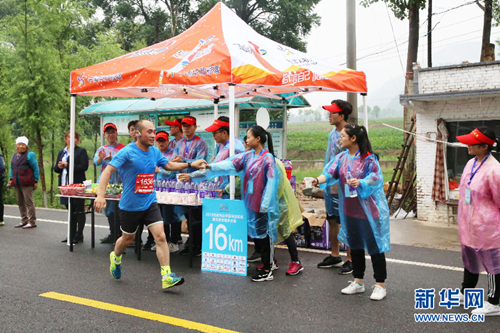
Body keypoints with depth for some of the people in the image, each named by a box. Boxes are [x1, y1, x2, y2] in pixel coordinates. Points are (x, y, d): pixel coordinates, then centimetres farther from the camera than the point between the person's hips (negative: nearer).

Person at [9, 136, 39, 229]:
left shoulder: (30, 155, -5)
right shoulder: (14, 155, 15)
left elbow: (36, 169, -6)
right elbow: (12, 168, 24)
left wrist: (35, 181, -9)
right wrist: (11, 179, 14)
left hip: (26, 183, -7)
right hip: (17, 183, 7)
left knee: (29, 202, -6)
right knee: (20, 202, 12)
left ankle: (32, 222, -1)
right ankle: (24, 220, 21)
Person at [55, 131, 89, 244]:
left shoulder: (81, 151, -3)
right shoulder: (61, 152, 17)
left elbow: (84, 166, -15)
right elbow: (56, 168, 17)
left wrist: (67, 165, -14)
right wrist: (59, 167, -7)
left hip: (77, 185, -6)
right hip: (65, 185, 6)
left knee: (79, 211, 0)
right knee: (70, 211, 13)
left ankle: (79, 236, 5)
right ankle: (71, 234, 20)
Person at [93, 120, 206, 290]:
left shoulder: (155, 152, 2)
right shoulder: (127, 152, -17)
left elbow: (169, 165, 19)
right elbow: (108, 171, -22)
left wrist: (191, 164, 9)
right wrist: (100, 195, -35)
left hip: (150, 203, 4)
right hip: (130, 205, -4)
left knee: (160, 236, -10)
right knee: (128, 239, 15)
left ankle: (167, 277, -7)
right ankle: (115, 258, 50)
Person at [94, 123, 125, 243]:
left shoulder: (122, 148, 0)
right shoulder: (101, 149, 15)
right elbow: (96, 162, -1)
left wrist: (110, 159, -29)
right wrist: (101, 158, -24)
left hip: (117, 182, -5)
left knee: (116, 209, -7)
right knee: (108, 209, 10)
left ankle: (117, 234, 1)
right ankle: (113, 234, 19)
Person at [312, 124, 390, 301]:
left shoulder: (369, 158, -12)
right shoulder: (342, 157, 4)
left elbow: (376, 178, -16)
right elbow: (330, 172, -6)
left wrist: (360, 182, -34)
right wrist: (318, 180, -26)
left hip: (368, 209, -6)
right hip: (350, 209, 6)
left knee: (374, 246, 1)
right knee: (355, 245, 16)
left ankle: (380, 285, 15)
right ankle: (358, 282, 31)